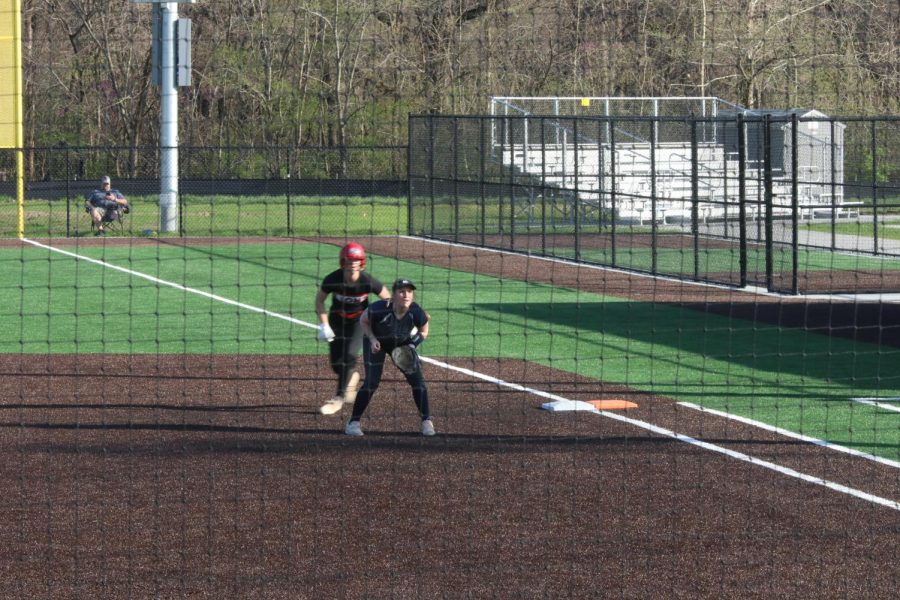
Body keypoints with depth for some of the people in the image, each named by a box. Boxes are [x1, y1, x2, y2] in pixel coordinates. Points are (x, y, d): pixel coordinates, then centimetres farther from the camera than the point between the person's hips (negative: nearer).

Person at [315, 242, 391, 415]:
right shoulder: (332, 279, -23)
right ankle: (352, 377, 37)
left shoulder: (368, 282, -24)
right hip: (337, 319, 2)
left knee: (349, 355, -21)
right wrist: (324, 326, -13)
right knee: (336, 363, 1)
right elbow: (319, 300, -6)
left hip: (360, 319, -2)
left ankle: (339, 398, -11)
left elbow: (388, 299, -9)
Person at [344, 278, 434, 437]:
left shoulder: (417, 313, -29)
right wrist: (372, 339, -25)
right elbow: (363, 321, -13)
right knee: (372, 381, -13)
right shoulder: (380, 309, -36)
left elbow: (423, 331, -7)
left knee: (417, 379, -6)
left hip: (403, 344, 3)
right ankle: (353, 422, 0)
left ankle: (427, 422, 7)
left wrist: (412, 345, -22)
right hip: (376, 342, -3)